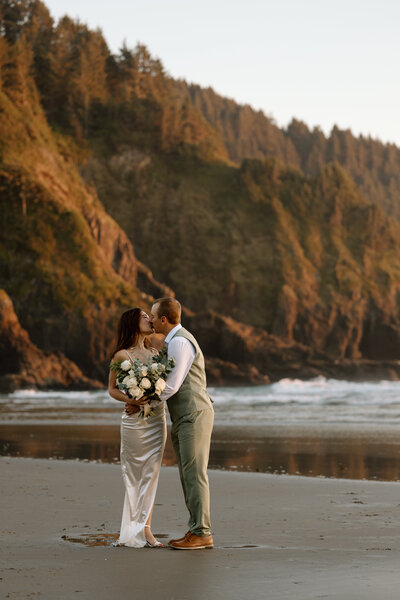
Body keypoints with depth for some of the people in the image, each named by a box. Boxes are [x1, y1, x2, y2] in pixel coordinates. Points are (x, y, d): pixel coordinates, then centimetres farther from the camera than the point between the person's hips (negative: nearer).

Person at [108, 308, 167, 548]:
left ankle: (145, 528, 4)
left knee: (151, 473, 2)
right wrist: (130, 399, -18)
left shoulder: (155, 353, 14)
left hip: (158, 418, 5)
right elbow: (112, 389, -1)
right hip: (134, 420, -5)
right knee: (134, 474, -1)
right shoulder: (122, 355, -3)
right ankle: (135, 529, 6)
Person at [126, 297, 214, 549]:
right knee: (188, 475, 10)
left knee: (195, 474, -9)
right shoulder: (177, 339, 19)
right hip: (184, 417, 10)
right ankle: (196, 529, 13)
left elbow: (172, 386, -17)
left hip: (194, 415, -10)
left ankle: (202, 533, -7)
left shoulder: (180, 342, -14)